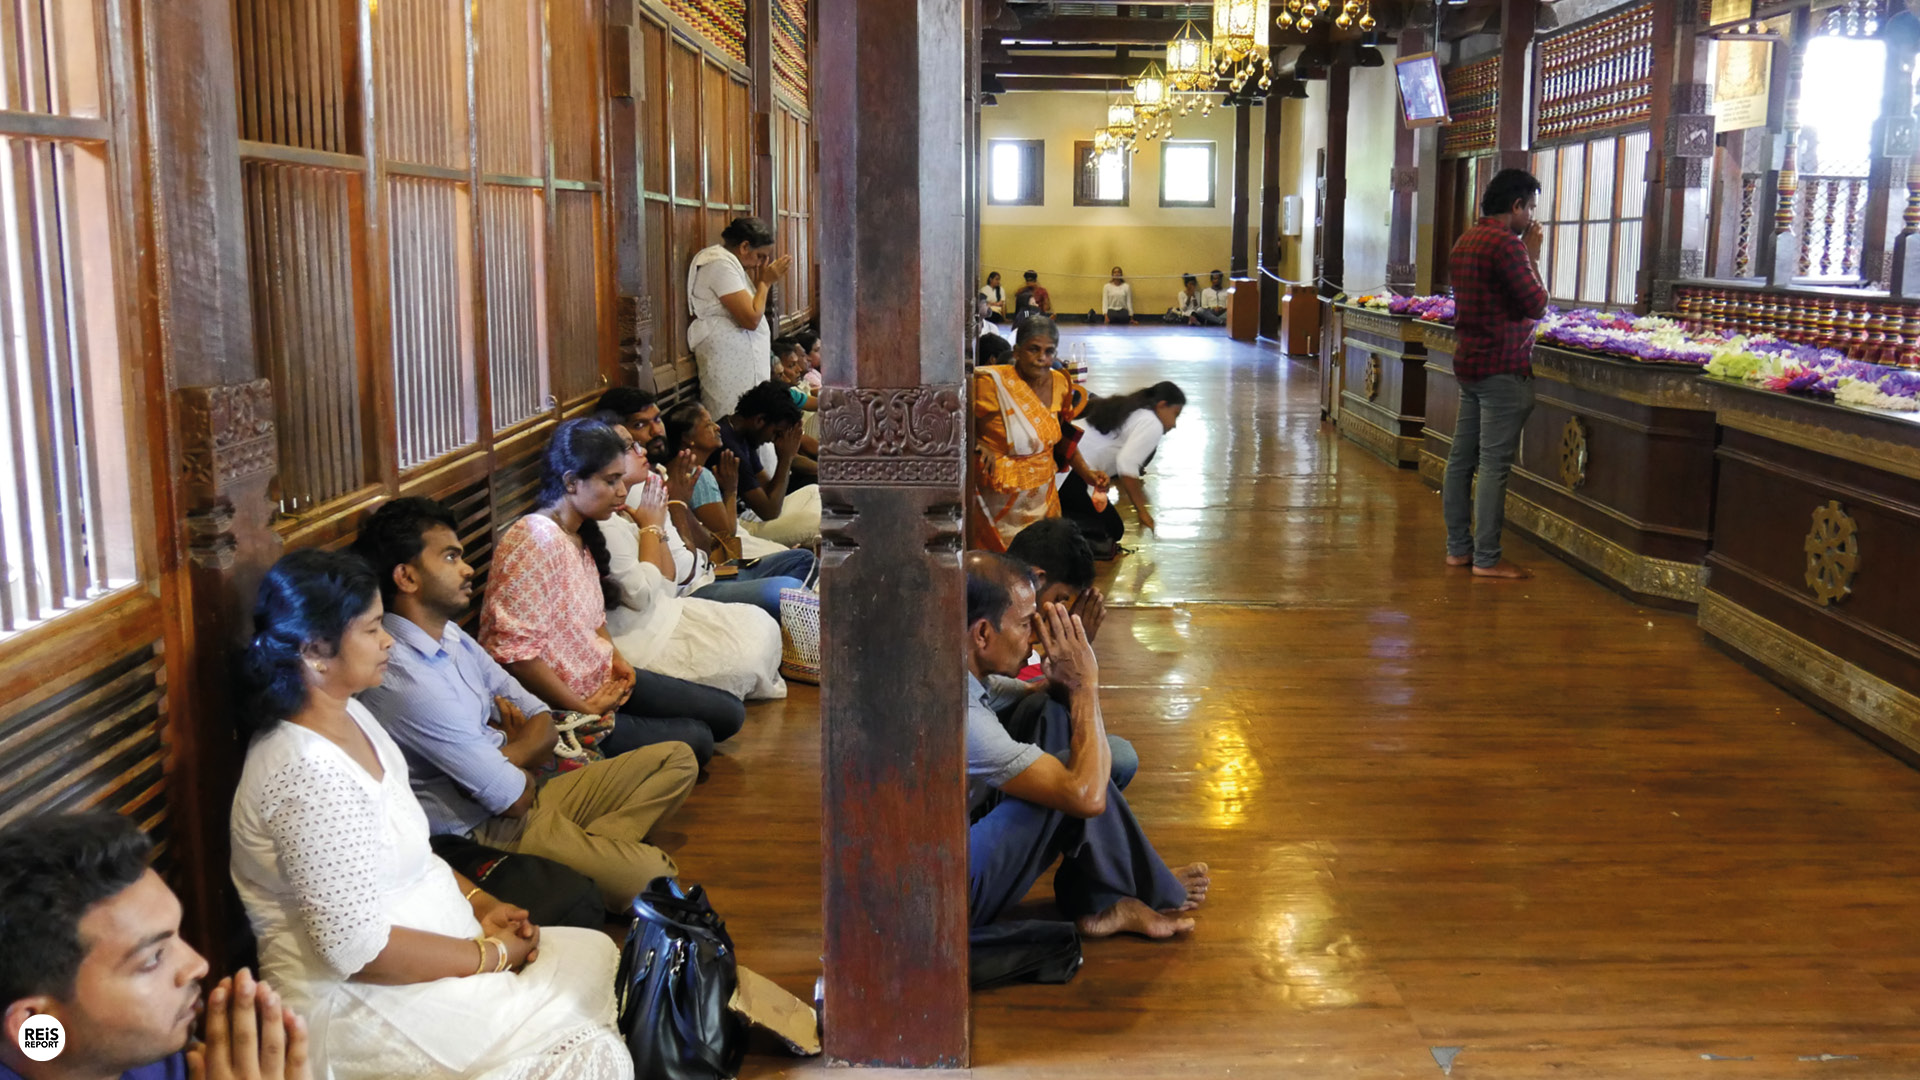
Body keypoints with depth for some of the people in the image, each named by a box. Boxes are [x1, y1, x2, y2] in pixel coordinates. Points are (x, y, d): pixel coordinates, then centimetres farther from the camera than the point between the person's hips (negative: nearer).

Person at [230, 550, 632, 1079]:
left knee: (598, 953, 1)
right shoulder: (308, 772, -25)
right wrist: (493, 954, -15)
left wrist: (477, 901, 3)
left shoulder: (350, 716, 5)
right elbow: (361, 950, -25)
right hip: (356, 1004, -10)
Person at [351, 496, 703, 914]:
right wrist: (522, 756, 3)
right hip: (482, 832, -10)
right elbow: (513, 797, -20)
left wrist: (504, 757, -13)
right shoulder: (404, 683, -24)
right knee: (656, 879, -28)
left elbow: (544, 727, 9)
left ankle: (591, 846, -10)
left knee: (676, 760, 6)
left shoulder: (451, 637, 7)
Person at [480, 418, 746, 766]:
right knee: (694, 741, -15)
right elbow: (513, 650, -28)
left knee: (728, 713, 8)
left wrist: (615, 658, 2)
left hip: (601, 679, 10)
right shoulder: (537, 540, -23)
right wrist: (585, 710, -20)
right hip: (558, 709, -10)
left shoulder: (581, 535, 7)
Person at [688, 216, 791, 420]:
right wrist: (765, 281, -10)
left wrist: (765, 278, 7)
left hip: (740, 355, 11)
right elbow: (751, 319, -21)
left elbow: (749, 307, 17)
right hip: (729, 357, -11)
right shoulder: (721, 265, -17)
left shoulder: (728, 261, 15)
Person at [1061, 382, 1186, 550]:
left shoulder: (1129, 409, 24)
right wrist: (1141, 511, -8)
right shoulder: (1153, 425, -4)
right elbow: (1127, 465, -16)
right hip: (1070, 474, -9)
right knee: (1112, 530, 0)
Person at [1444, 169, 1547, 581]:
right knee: (1494, 463, -7)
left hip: (1469, 362, 10)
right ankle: (1486, 559, -4)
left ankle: (1458, 547, 18)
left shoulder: (1466, 241, 14)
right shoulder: (1507, 244, -16)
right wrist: (1533, 257, -2)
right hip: (1503, 368, -10)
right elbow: (1536, 304, -14)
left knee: (1462, 457, 11)